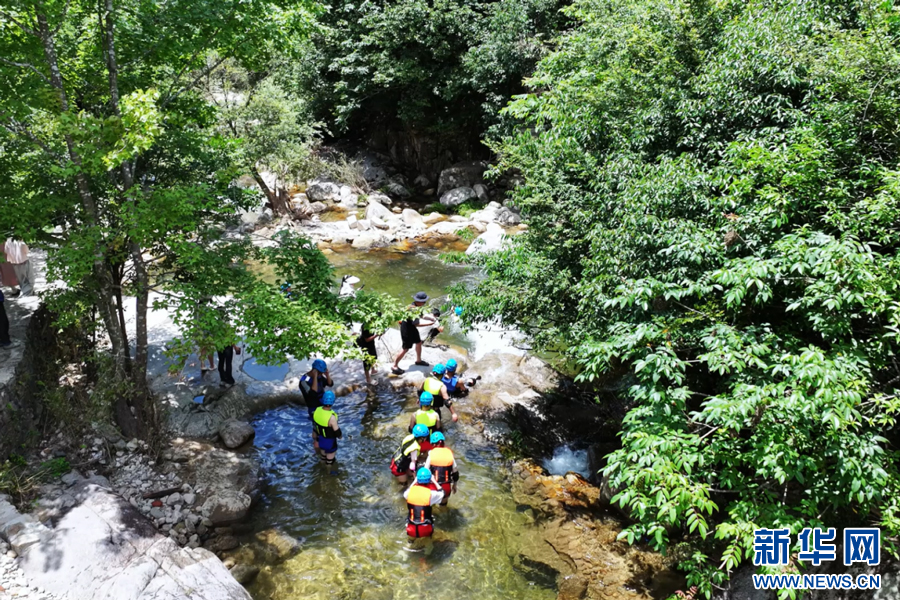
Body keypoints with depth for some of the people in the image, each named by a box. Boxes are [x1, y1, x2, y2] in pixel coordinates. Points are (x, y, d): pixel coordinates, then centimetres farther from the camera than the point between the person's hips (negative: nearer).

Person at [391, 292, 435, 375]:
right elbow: (416, 323, -38)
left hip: (412, 327, 9)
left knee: (418, 342, 22)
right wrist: (429, 323, -35)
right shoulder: (412, 309, -34)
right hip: (406, 328, -9)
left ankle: (418, 360, 46)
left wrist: (430, 319, -1)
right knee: (405, 349, -1)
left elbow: (421, 316, 11)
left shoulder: (417, 306, -6)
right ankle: (394, 366, 11)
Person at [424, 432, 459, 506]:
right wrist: (454, 485, 23)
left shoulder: (431, 454, -10)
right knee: (443, 502, 30)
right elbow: (455, 472, 7)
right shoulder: (450, 453, -2)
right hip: (446, 488, 3)